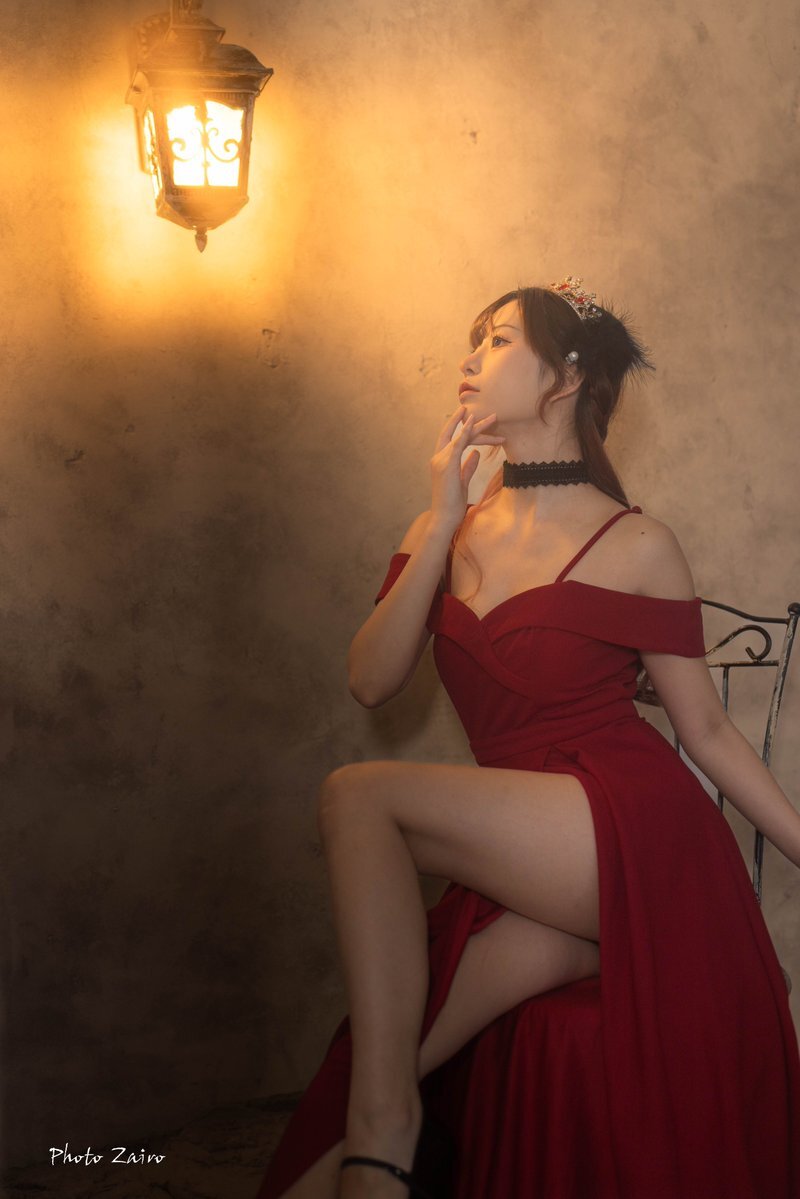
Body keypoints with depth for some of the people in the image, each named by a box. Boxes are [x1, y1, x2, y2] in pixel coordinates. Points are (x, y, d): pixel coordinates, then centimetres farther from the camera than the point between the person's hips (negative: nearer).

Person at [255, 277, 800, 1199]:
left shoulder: (634, 546, -1)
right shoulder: (448, 529, 13)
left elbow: (706, 730, 4)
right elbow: (371, 682, 1)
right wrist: (444, 520, -4)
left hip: (634, 838, -5)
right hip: (534, 882, 5)